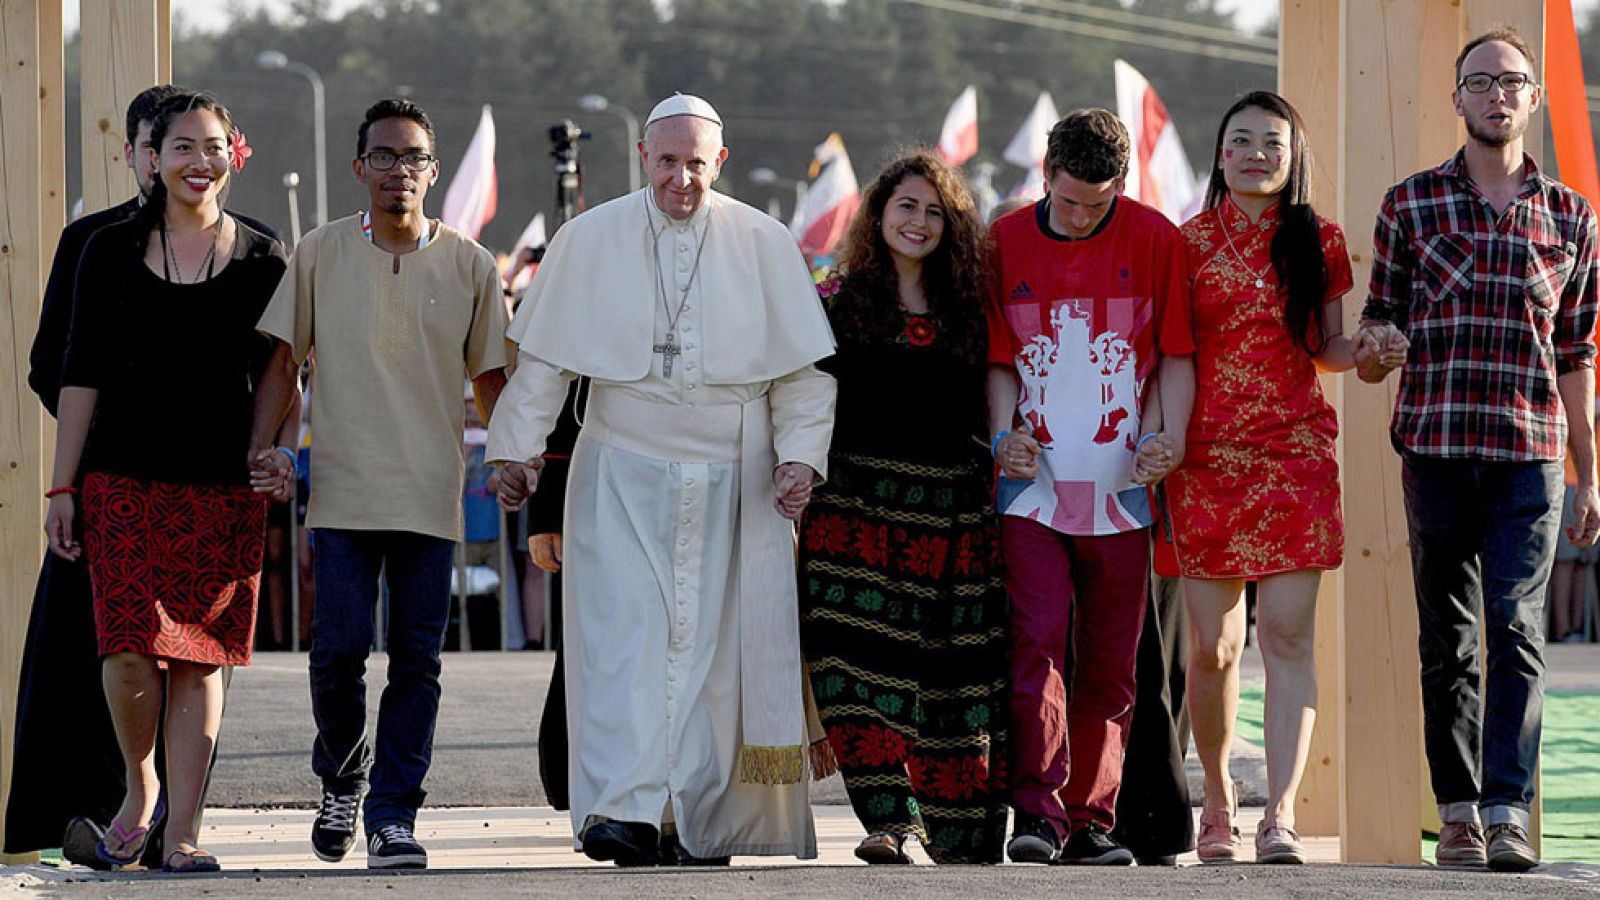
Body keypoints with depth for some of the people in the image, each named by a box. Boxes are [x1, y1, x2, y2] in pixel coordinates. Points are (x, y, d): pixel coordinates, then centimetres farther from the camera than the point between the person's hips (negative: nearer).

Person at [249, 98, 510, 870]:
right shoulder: (320, 256, 5)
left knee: (416, 659, -2)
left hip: (432, 494, 1)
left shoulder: (469, 267, 6)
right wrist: (260, 445, -2)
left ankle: (391, 817, 3)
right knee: (338, 648, -7)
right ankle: (342, 776, 20)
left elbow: (489, 377, 13)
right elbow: (282, 360, 9)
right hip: (343, 489, -1)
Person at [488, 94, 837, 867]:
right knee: (623, 631, -12)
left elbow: (802, 366, 5)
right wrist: (518, 447, 5)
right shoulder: (588, 240, 4)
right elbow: (543, 357, 9)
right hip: (622, 474, 0)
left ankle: (697, 819, 6)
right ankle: (623, 811, -20)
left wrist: (800, 453, -6)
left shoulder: (764, 245, 2)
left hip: (729, 481, 0)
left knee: (710, 643, 0)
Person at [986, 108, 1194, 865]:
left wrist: (1156, 436, -7)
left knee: (1109, 661, 4)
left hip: (1121, 486, 0)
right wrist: (1004, 432, -5)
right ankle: (1038, 811, -14)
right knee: (1038, 641, -12)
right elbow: (1000, 359, 11)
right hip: (1034, 480, 0)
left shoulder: (1153, 239, 2)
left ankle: (1091, 819, 11)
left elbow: (1173, 354, 6)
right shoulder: (1006, 242, 5)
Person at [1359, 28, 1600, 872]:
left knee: (1516, 630, -12)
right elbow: (1379, 328, 11)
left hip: (1530, 455, 0)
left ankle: (1508, 811, -16)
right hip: (1435, 447, 0)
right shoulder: (1411, 204, 7)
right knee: (1448, 642, 5)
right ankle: (1458, 812, 13)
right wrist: (1372, 353, -13)